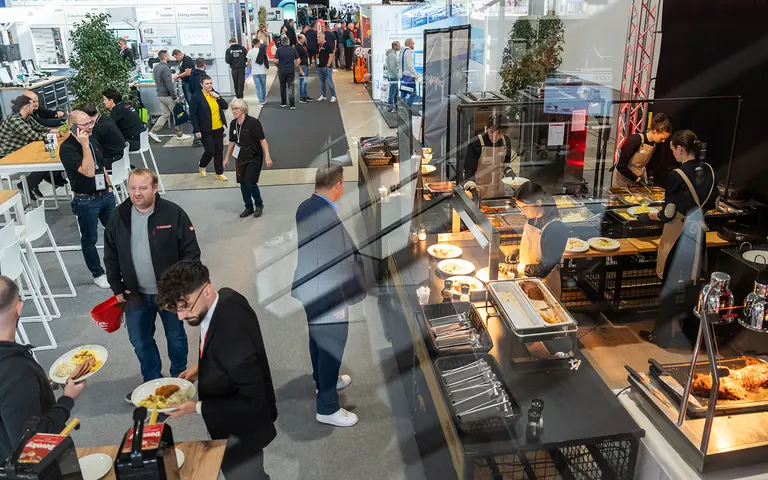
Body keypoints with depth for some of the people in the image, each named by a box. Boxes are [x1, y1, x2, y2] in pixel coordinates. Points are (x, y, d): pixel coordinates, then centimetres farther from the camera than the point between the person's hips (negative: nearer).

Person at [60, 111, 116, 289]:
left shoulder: (93, 142, 6)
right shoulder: (67, 148, -17)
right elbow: (88, 172, -29)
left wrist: (109, 187, 14)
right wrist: (84, 145, -30)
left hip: (105, 195, 7)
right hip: (86, 201, -7)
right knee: (90, 239, 7)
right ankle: (98, 274, 20)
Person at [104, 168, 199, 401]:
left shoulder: (173, 214, -16)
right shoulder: (119, 217, -4)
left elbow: (191, 252, -12)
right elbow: (110, 256, 5)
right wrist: (117, 289, 5)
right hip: (136, 294, 3)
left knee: (176, 337, 15)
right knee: (140, 341, 16)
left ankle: (179, 378, 38)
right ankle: (152, 382, 37)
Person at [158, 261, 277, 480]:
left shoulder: (231, 334, -40)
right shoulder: (225, 298, -13)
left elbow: (252, 402, -30)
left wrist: (197, 408, -26)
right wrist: (201, 368, -2)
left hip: (241, 432, -8)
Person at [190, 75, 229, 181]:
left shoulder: (215, 94, 7)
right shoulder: (196, 97, -10)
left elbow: (225, 106, 7)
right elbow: (193, 115, -11)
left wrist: (218, 97, -8)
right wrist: (197, 130, -14)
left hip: (218, 128, 5)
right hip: (206, 130, -5)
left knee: (219, 151, 9)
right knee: (210, 151, -4)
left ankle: (219, 173, 22)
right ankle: (202, 166, 27)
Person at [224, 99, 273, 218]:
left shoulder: (253, 122, -17)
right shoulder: (233, 124, 2)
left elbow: (262, 140, -17)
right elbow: (232, 142, 12)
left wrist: (267, 157, -23)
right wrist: (227, 158, 15)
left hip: (254, 157, -6)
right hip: (241, 158, 6)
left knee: (250, 183, -9)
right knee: (243, 184, 8)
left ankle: (259, 204, 16)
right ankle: (249, 207, 25)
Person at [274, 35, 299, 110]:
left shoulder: (279, 50, -5)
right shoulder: (293, 49, -1)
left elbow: (276, 61, -11)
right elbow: (298, 60, -4)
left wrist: (278, 66, 8)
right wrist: (295, 67, 9)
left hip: (281, 71, 0)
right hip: (291, 70, 0)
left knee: (283, 87, 15)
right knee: (291, 87, 0)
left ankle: (283, 103, 23)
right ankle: (292, 105, -8)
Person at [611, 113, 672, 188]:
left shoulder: (655, 144, -3)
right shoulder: (635, 140, -23)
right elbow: (621, 166, -24)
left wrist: (650, 177, -2)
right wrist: (638, 179, -22)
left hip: (638, 179, 6)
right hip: (622, 181, -6)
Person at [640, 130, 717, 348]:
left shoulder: (677, 175, -20)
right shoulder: (709, 171, 1)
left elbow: (668, 214, -17)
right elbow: (712, 203, 12)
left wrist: (652, 215, 2)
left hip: (679, 235, -7)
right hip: (699, 232, 7)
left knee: (671, 286, 5)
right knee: (693, 285, 18)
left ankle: (664, 334, 16)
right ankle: (691, 332, 32)